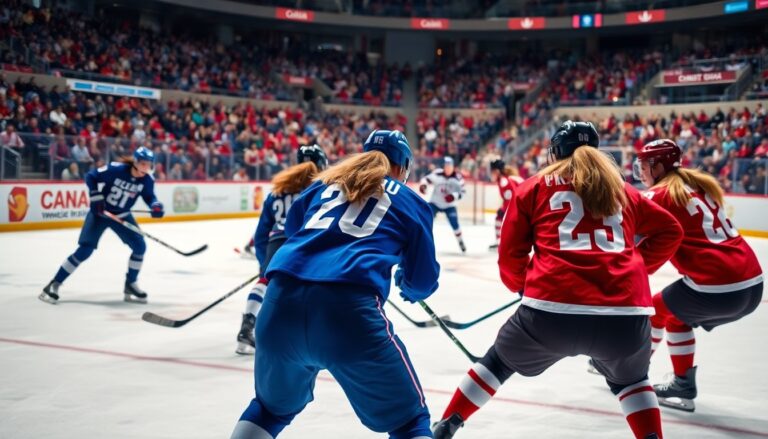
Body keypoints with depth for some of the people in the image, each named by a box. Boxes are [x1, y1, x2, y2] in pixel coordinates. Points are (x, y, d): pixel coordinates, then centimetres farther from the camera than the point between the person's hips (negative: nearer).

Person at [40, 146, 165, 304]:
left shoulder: (147, 180, -13)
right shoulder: (116, 169, -25)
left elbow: (149, 196, 0)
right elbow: (90, 177, -15)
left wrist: (156, 206, -21)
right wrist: (96, 197, -22)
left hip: (122, 215, 5)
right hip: (100, 211, -5)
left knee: (140, 246, -6)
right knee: (85, 249, -12)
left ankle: (130, 284, 12)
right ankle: (54, 284, -4)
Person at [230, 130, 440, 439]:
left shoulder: (326, 182, 28)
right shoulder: (410, 201, 20)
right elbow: (424, 280, 21)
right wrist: (408, 286, 44)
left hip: (281, 303, 4)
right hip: (349, 308, -4)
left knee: (273, 408, 31)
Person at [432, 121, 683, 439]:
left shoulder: (533, 187, 17)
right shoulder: (622, 190, 24)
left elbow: (510, 255, 13)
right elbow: (669, 231, 25)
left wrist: (525, 286, 32)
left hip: (553, 310, -1)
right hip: (626, 315, 2)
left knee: (500, 362, 28)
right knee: (629, 379, 34)